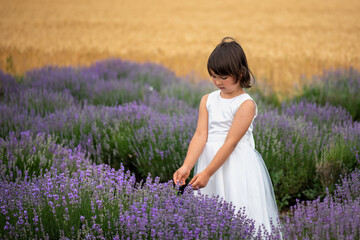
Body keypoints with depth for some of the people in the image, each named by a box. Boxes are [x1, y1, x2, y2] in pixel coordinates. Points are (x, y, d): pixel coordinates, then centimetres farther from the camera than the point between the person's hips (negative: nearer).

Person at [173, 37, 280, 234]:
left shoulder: (246, 105, -10)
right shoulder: (207, 100, 7)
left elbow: (230, 143, -15)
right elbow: (200, 136, -1)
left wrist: (207, 173, -19)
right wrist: (186, 166, -15)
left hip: (238, 166, -5)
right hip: (209, 159, 5)